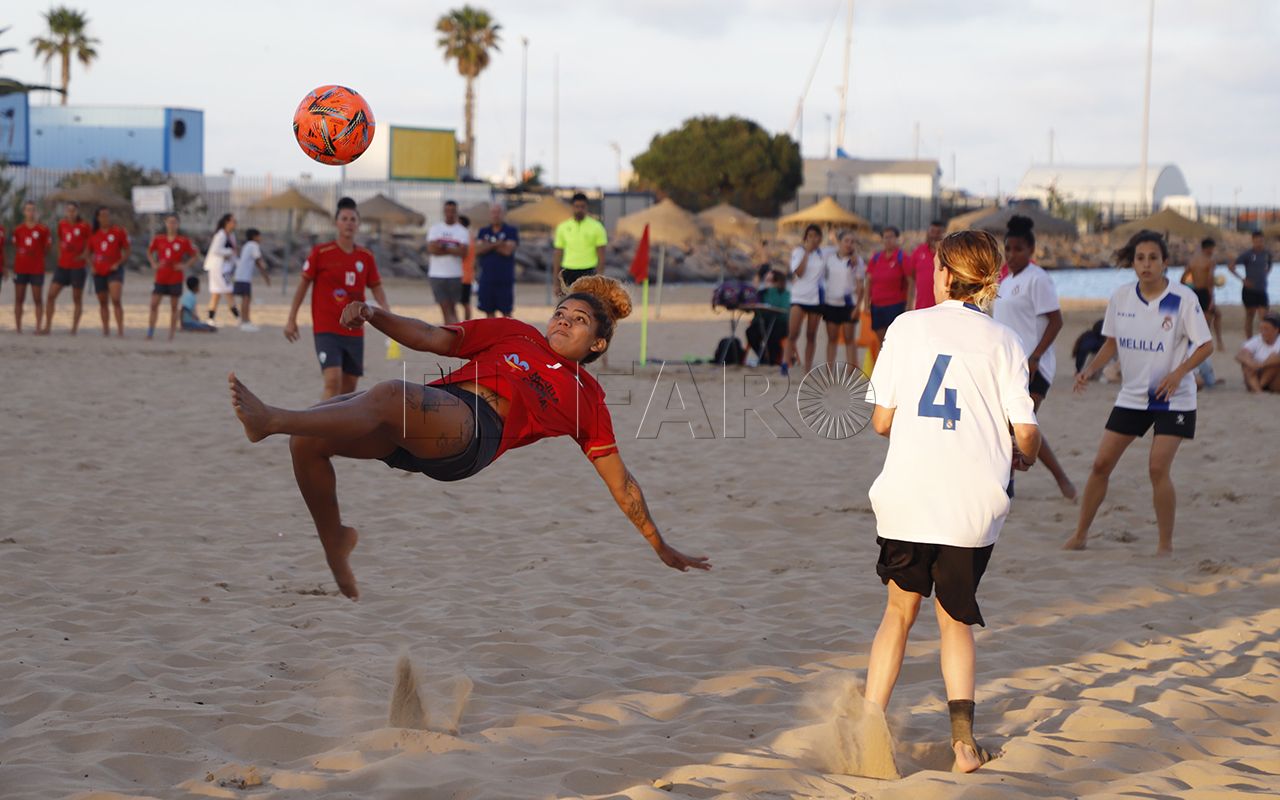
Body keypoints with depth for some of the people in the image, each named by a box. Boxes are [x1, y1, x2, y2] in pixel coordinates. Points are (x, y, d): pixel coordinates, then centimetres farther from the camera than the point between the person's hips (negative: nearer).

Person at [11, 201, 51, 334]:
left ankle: (39, 327, 0)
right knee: (19, 299, 5)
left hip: (37, 269, -2)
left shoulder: (42, 230, 0)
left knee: (37, 299, -1)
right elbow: (15, 249, 14)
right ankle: (18, 327, 10)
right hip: (20, 268, 2)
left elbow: (45, 252, 5)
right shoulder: (18, 230, 7)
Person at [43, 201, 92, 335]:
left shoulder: (84, 226, -6)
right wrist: (60, 253, 11)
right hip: (62, 266, 4)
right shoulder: (62, 224, 6)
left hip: (78, 267, -4)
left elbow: (90, 243, -1)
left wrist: (84, 255, -15)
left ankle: (74, 329, 10)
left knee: (77, 298, 4)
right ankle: (47, 326, 3)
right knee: (51, 295, -2)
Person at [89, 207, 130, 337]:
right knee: (102, 302, 9)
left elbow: (127, 252, 2)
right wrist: (91, 265, 4)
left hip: (114, 270, -4)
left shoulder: (119, 231, -1)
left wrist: (118, 263, -12)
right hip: (99, 272, 4)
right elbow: (88, 252, 20)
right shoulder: (94, 234, 9)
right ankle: (106, 329, 18)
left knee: (116, 299, -19)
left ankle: (120, 329, -21)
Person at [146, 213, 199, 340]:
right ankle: (150, 331, -1)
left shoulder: (183, 241, -3)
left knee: (174, 306, 4)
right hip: (161, 277, 2)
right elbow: (149, 252, 18)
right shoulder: (158, 239, 4)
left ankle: (172, 334, 10)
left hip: (176, 278, -2)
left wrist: (185, 266, -7)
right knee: (154, 304, -5)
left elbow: (195, 255, 4)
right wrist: (154, 264, 3)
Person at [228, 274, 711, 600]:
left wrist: (662, 548, 26)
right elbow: (434, 340, 25)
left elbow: (619, 482, 28)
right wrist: (373, 315, 7)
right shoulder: (515, 334, 33)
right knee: (306, 439, -18)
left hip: (474, 431, -4)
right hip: (419, 422, 5)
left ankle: (270, 420, -47)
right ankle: (334, 543, 4)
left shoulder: (587, 397, 26)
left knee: (393, 394, -36)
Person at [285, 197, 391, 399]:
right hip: (326, 330, -5)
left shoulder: (366, 257, 5)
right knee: (333, 381, -20)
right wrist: (291, 319, 1)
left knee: (349, 388, 9)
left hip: (354, 331, 5)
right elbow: (303, 284, 1)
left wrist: (386, 309, -11)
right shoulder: (321, 253, -6)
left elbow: (377, 289, 10)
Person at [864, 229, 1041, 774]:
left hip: (907, 497, 0)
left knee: (899, 612, 16)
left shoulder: (908, 326, 4)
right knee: (955, 619, 15)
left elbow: (881, 421, 4)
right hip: (973, 504, 0)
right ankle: (962, 738, 4)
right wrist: (1023, 456, 21)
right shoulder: (1002, 340, 4)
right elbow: (1026, 432, -2)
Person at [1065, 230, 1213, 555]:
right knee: (1101, 464, 2)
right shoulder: (1121, 297, -2)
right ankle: (1080, 535, 15)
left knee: (1158, 468, -14)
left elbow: (1206, 345, -10)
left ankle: (1166, 544, 1)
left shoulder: (1183, 299, -14)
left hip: (1173, 399, -4)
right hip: (1131, 396, 4)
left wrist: (1178, 373, -24)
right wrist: (1090, 370, -4)